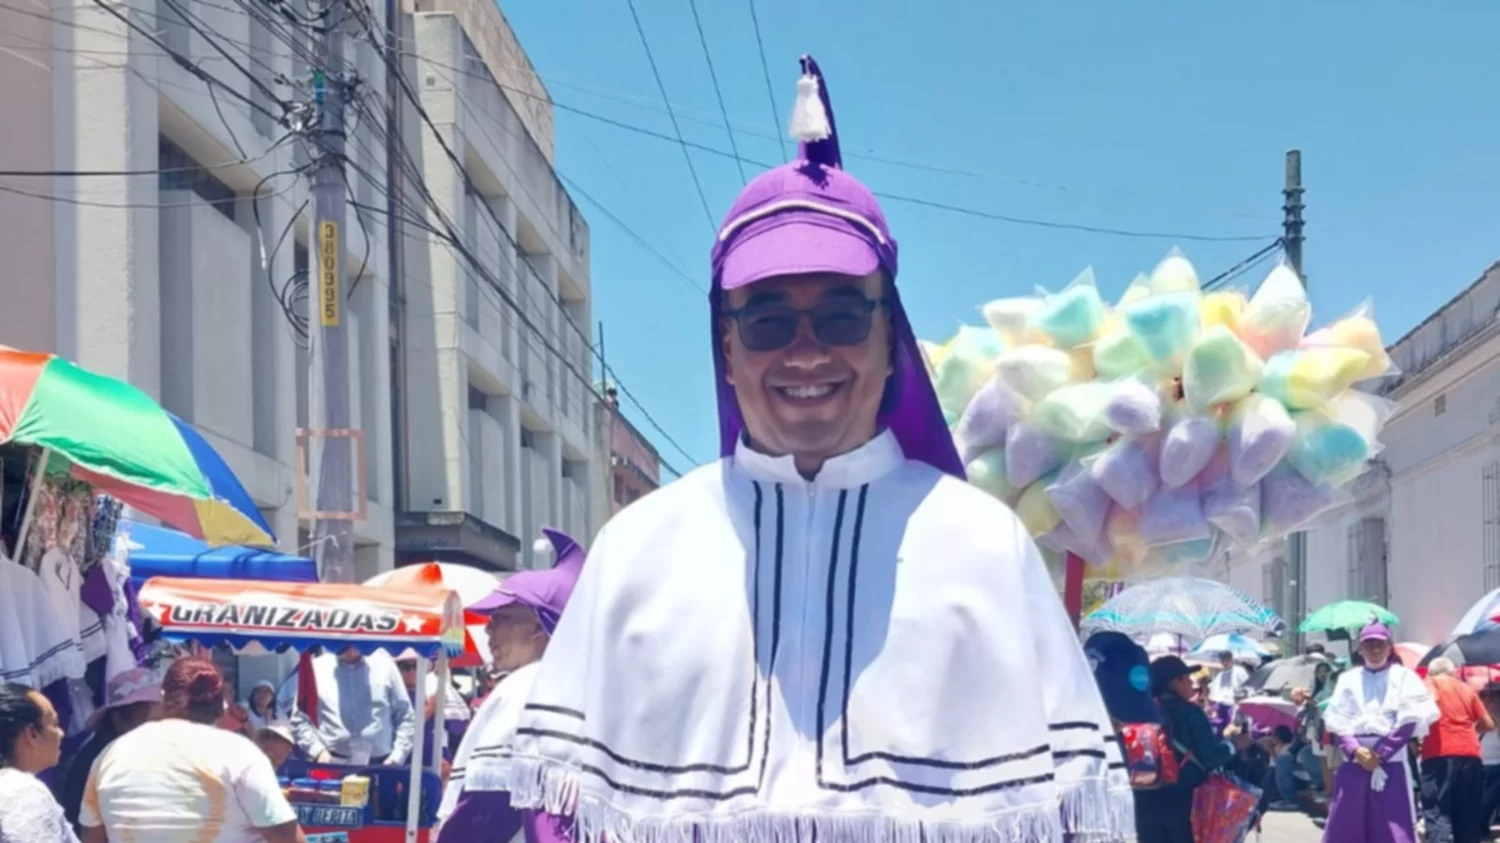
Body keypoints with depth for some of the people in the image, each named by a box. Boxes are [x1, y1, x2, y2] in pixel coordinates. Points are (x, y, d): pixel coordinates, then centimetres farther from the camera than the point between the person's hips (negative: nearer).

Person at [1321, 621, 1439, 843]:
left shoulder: (1403, 677, 7)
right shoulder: (1348, 679, 15)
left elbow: (1409, 720, -4)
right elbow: (1335, 720, 5)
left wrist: (1381, 755, -11)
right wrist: (1354, 750, -12)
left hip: (1391, 763, -3)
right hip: (1353, 763, 3)